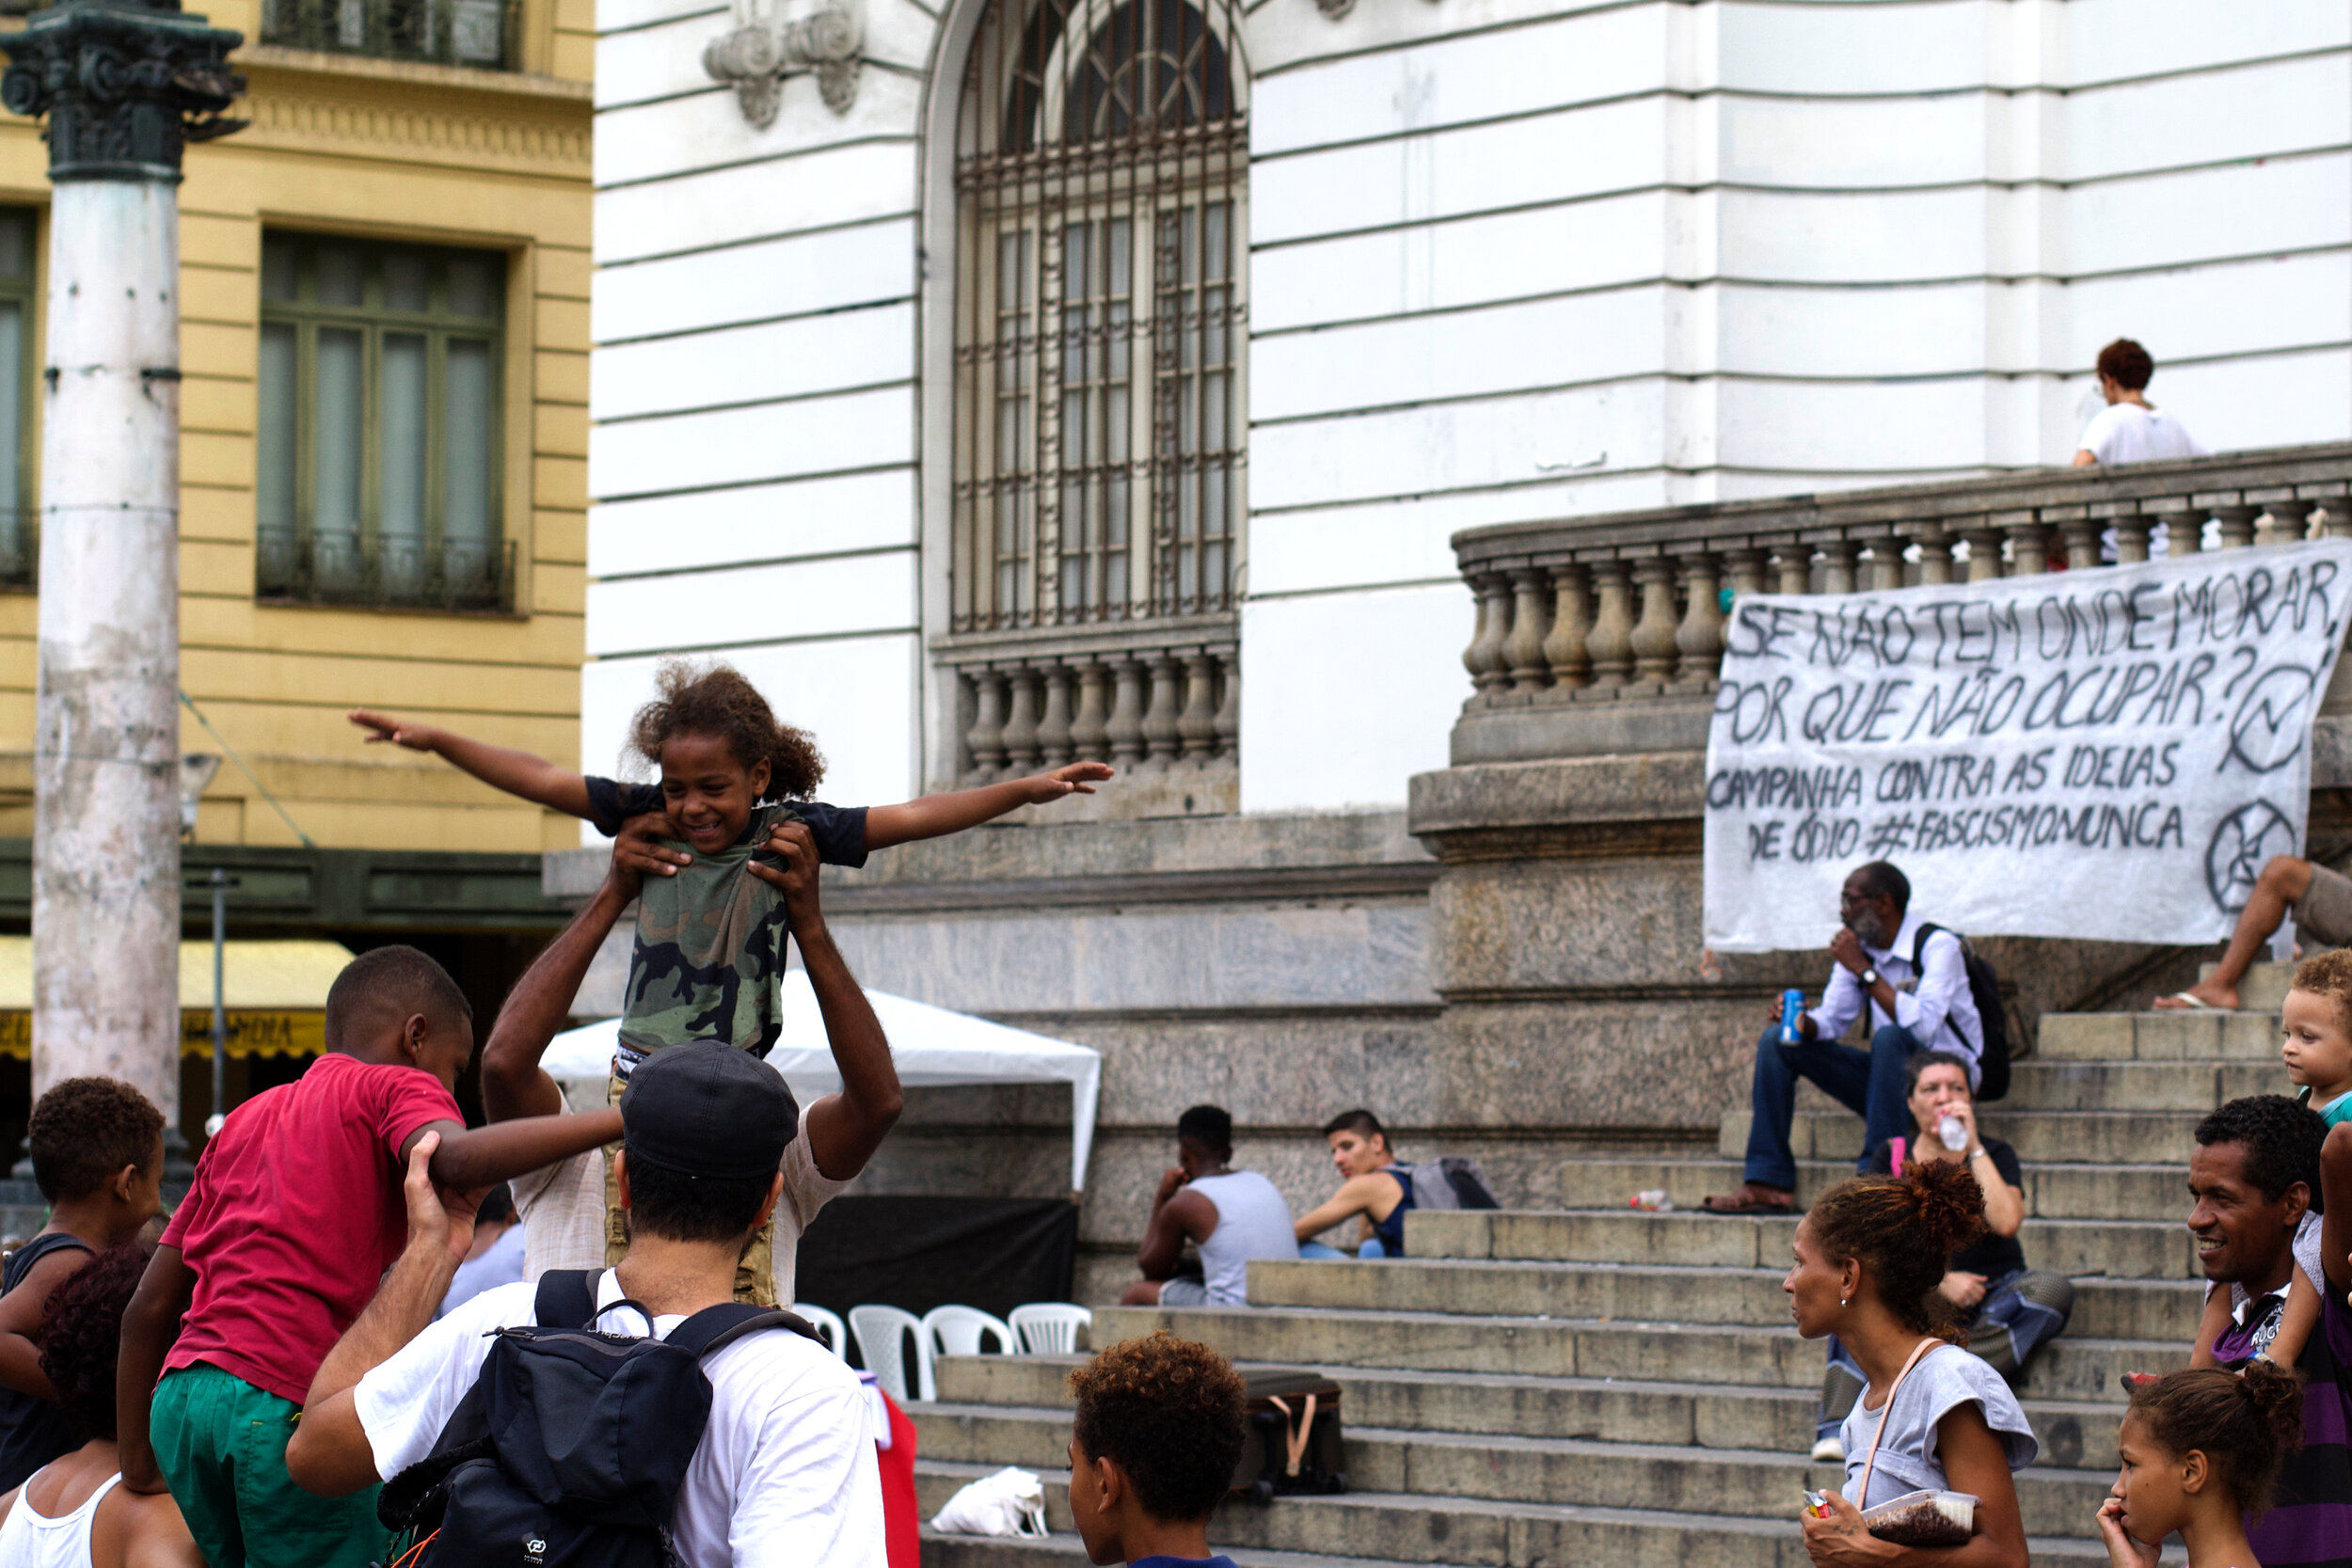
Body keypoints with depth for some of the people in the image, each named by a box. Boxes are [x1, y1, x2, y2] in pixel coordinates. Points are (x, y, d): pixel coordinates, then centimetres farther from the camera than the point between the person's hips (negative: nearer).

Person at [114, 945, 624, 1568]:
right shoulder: (396, 1086, 7)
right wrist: (613, 1122, -18)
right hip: (286, 1400, -8)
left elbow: (149, 1308, 25)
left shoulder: (244, 1120, 28)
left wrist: (137, 1462, 28)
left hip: (180, 1400, 8)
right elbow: (453, 1159, -19)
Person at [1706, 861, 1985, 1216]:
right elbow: (1831, 1019, 6)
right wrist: (1803, 1022, -17)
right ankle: (1769, 1184, -12)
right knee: (1775, 1041, -3)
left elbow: (1922, 1026, -31)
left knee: (1890, 1036, -37)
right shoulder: (1858, 946, 5)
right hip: (1888, 1077, 7)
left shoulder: (1937, 946, -17)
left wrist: (1863, 969, -26)